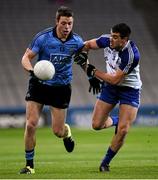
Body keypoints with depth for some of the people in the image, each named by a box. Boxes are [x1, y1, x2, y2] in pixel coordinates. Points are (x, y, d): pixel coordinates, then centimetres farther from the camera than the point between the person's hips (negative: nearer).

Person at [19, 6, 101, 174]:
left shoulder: (76, 41, -6)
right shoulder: (42, 37, -15)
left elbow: (82, 59, 15)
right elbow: (26, 57, -11)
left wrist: (92, 76, 10)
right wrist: (32, 71, -30)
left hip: (61, 88, 1)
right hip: (39, 84, -1)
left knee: (58, 131, 1)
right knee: (30, 124, -11)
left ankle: (66, 132, 40)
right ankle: (29, 164, 4)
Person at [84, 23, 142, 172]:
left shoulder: (132, 55, -32)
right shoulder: (107, 40, -16)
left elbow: (115, 79, -27)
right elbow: (88, 44, 6)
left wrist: (93, 72, -20)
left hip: (129, 90, -5)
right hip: (110, 87, 5)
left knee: (123, 130, -14)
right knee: (96, 125, -1)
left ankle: (106, 162, 6)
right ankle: (116, 121, 33)